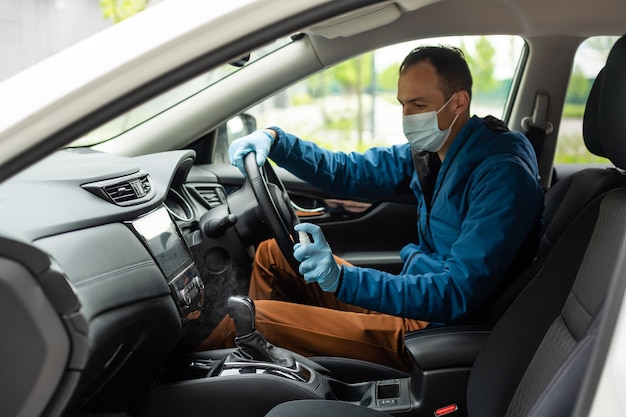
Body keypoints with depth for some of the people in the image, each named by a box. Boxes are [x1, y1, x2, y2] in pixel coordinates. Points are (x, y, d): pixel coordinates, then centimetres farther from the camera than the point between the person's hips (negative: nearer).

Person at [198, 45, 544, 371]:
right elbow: (349, 172, 12)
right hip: (414, 294, 9)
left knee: (253, 318, -17)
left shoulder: (502, 174, -23)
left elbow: (460, 294, -30)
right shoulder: (431, 148, 5)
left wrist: (342, 278, -38)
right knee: (272, 253, 13)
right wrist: (275, 140, -3)